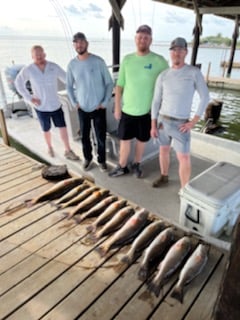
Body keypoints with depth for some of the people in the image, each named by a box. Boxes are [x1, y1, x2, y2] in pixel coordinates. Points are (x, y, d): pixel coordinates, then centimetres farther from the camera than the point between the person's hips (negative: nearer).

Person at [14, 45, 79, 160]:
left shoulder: (54, 66, -6)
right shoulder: (28, 70, -8)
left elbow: (67, 79, -2)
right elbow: (18, 83, 3)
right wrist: (29, 98, -4)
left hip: (56, 105, 1)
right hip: (41, 107, -1)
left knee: (63, 127, 1)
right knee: (46, 130, 13)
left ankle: (68, 151, 13)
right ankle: (49, 147, 38)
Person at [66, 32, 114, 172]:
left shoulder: (98, 61, -9)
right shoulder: (72, 64, 0)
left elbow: (109, 83, -5)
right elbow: (69, 86, 11)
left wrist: (105, 103, -9)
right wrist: (74, 103, 3)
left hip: (99, 108, -2)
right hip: (82, 108, 3)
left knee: (101, 137, 5)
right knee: (85, 136, 12)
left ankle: (102, 160, 25)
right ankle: (88, 158, 33)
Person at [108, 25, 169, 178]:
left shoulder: (159, 61, -7)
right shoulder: (127, 59, 1)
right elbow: (120, 85, 5)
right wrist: (117, 107, 2)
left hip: (147, 111, -2)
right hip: (127, 109, 2)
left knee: (141, 141, 12)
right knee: (125, 140, 10)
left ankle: (136, 164, 34)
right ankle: (122, 167, 28)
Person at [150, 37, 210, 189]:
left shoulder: (195, 72, -7)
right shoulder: (163, 76, 1)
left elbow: (205, 97, -6)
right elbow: (156, 102, 4)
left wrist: (194, 122, -13)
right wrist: (153, 125, 0)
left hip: (181, 124, -3)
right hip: (162, 120, 4)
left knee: (184, 158, -5)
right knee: (164, 150, 17)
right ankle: (164, 177, 40)